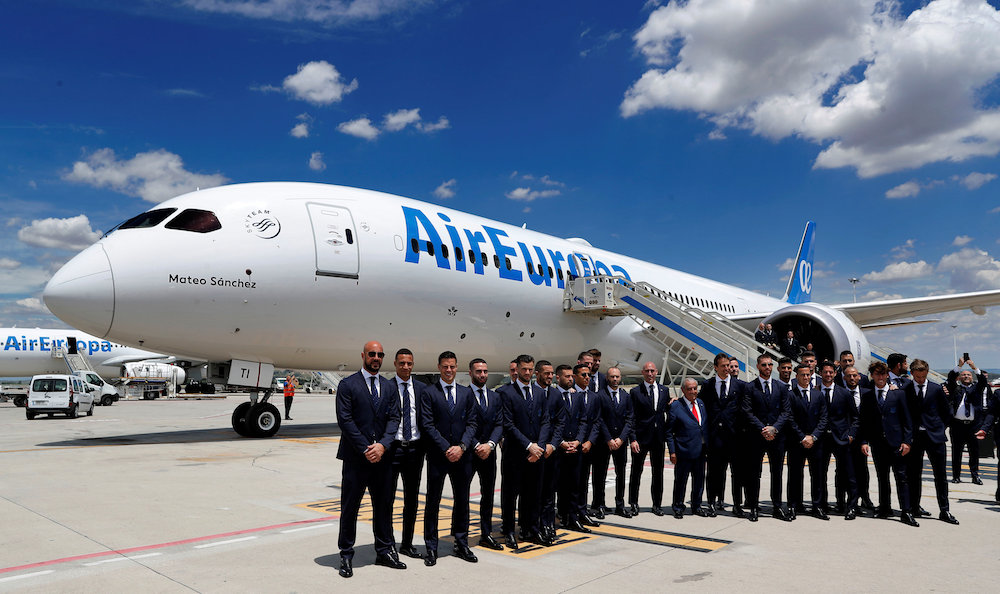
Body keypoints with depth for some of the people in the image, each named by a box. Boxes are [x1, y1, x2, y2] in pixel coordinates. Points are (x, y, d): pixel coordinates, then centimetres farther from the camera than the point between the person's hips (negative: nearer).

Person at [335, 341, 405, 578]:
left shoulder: (389, 387, 11)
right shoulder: (347, 385, -3)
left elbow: (394, 418, 4)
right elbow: (345, 420, -9)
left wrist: (383, 445, -12)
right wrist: (365, 449, -14)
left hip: (382, 456, 4)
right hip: (355, 457, -4)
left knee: (384, 505, 11)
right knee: (350, 507, 4)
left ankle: (384, 551, 23)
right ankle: (346, 554, 16)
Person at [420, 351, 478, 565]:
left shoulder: (467, 393, 9)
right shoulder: (429, 392, -2)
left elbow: (472, 423, 5)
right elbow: (428, 425, -7)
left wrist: (461, 447, -10)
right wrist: (446, 448, -13)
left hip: (462, 456, 3)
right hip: (437, 456, -3)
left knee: (462, 501, 10)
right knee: (433, 502, 3)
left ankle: (461, 545, 22)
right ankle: (431, 548, 14)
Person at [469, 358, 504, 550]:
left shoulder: (495, 397, 10)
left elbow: (499, 424, 4)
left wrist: (490, 444, -11)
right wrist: (476, 446, -17)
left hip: (488, 452, 5)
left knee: (488, 494, 11)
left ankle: (486, 534, 21)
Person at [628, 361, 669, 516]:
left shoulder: (664, 390, 8)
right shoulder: (635, 392, -4)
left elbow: (667, 411, 15)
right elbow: (632, 418, -7)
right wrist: (632, 439, -14)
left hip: (659, 438, 3)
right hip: (641, 437, -3)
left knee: (658, 471, 10)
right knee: (636, 471, 6)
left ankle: (657, 504, 22)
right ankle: (633, 503, 19)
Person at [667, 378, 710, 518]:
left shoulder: (701, 403, 9)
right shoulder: (676, 406, -8)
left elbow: (705, 425, 17)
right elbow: (669, 432, -6)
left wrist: (707, 446, 11)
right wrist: (672, 451, -11)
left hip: (701, 450, 6)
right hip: (684, 450, -5)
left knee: (699, 479, 14)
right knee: (680, 480, 4)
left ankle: (696, 506, 30)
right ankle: (678, 507, 20)